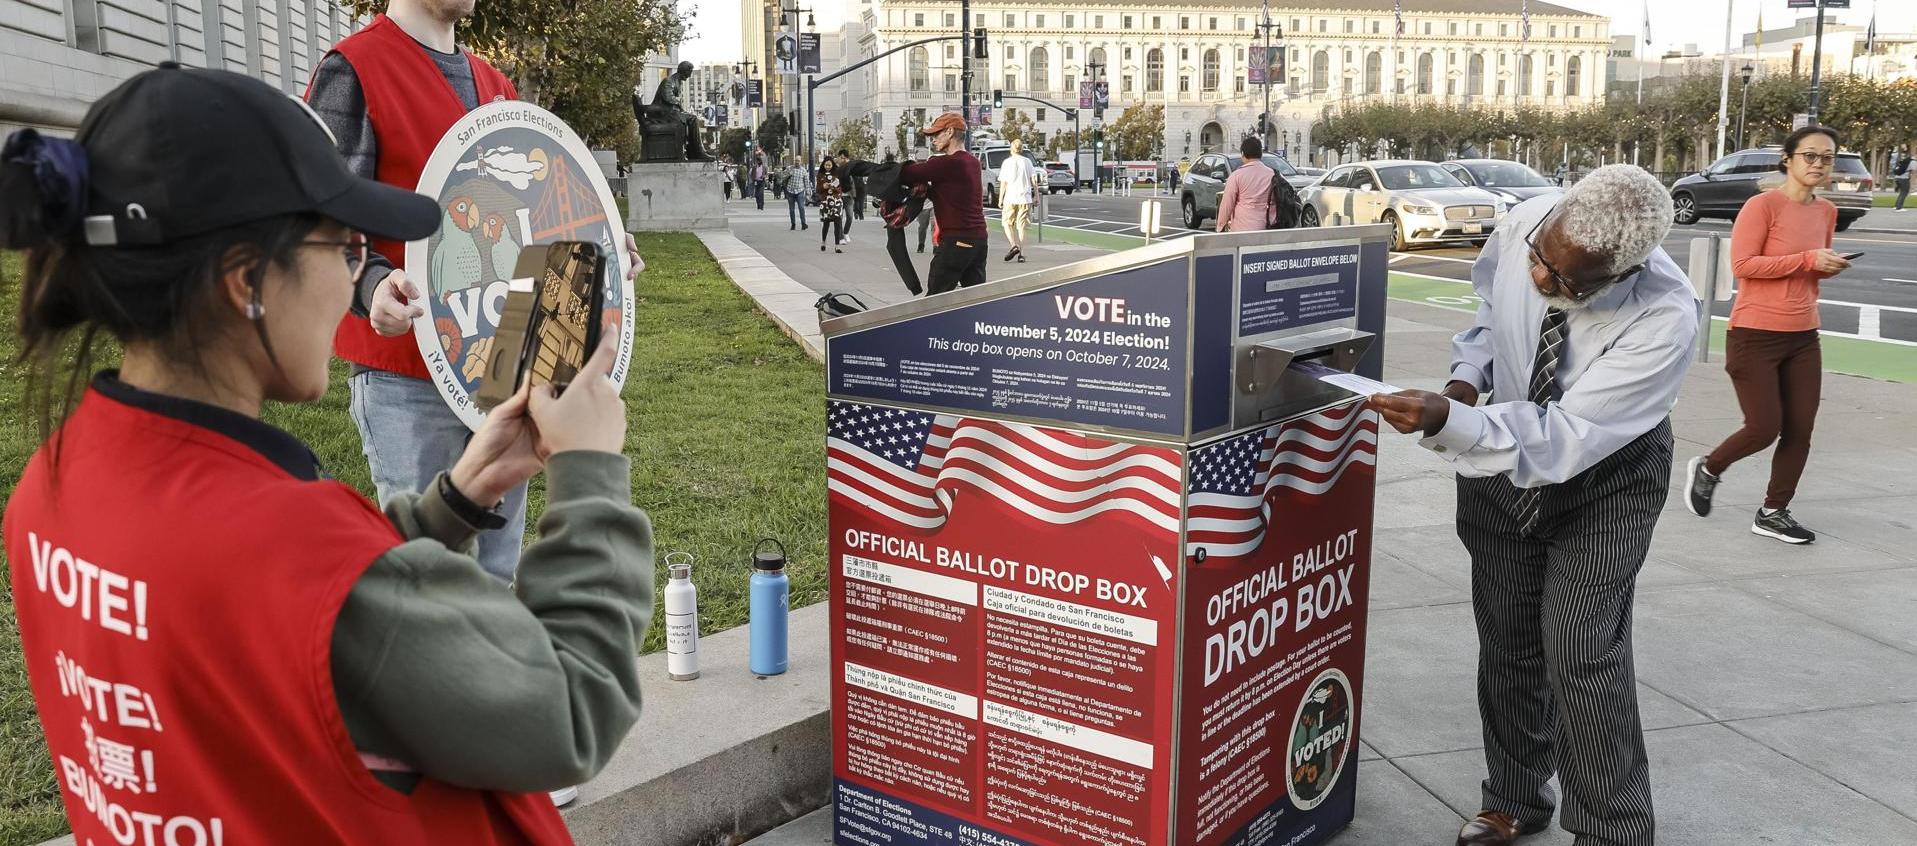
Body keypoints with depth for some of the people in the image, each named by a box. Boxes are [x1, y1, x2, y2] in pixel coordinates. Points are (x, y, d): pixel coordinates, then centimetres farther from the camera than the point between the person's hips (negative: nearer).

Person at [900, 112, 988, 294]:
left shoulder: (947, 163, -15)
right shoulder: (972, 162, 13)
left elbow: (907, 174, -13)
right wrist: (924, 188, 2)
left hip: (956, 241, -9)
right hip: (978, 238, 9)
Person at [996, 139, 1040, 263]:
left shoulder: (1007, 162, -2)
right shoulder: (1027, 162, 5)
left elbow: (1003, 183, -3)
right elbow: (1034, 181, 4)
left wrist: (1000, 200, 2)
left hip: (1010, 198, -3)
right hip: (1025, 198, 3)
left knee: (1007, 223, 8)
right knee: (1021, 226, 7)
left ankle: (1014, 245, -14)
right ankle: (1021, 253, 2)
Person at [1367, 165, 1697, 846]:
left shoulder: (1664, 320, -36)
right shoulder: (1525, 223, -23)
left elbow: (1563, 443, -38)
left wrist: (1446, 422, -50)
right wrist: (1468, 375, -13)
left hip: (1604, 476, -4)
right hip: (1503, 455, 5)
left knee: (1582, 651, -11)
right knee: (1505, 638, 12)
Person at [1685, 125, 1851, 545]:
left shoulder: (1826, 211, 10)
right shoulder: (1763, 205, -11)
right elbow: (1742, 264, -18)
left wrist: (1831, 265, 1)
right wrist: (1807, 260, -20)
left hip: (1803, 338, 7)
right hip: (1755, 336, -7)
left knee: (1799, 431, 4)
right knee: (1764, 428, -4)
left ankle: (1773, 513, 17)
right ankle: (1707, 469, 24)